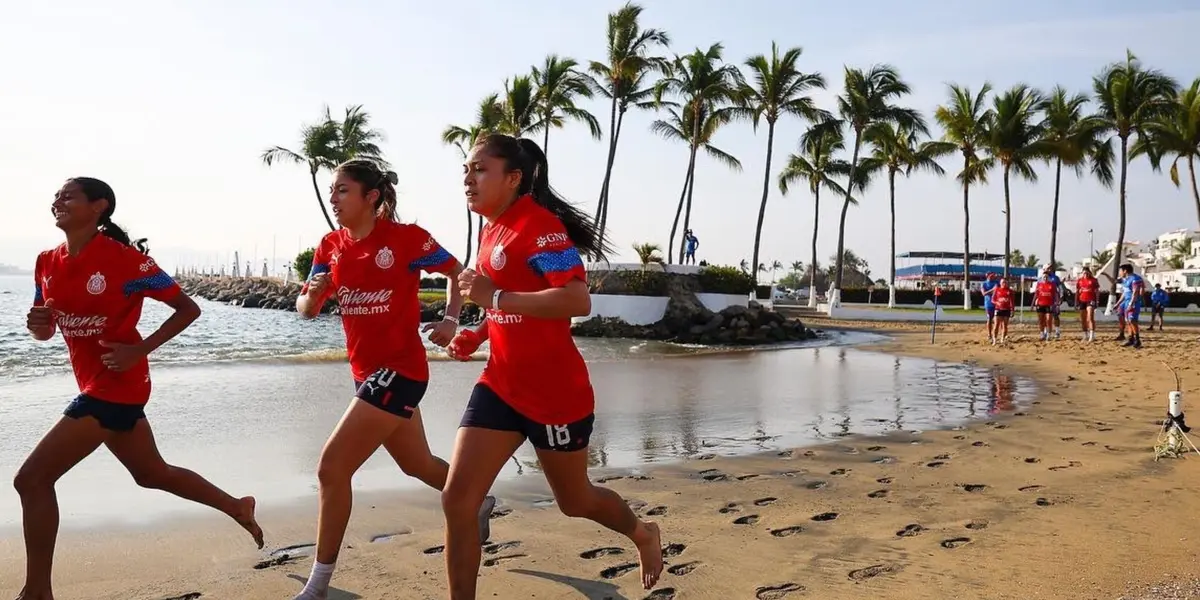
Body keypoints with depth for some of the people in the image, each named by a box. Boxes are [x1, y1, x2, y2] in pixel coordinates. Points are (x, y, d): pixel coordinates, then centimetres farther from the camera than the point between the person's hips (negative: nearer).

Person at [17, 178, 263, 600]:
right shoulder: (47, 262, 6)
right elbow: (44, 331, 14)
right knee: (152, 473, 21)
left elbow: (188, 308, -11)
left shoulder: (126, 259, -15)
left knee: (32, 479, -8)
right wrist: (36, 323, -9)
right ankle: (237, 507, 38)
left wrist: (141, 349, -19)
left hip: (116, 385, -8)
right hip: (99, 386, 8)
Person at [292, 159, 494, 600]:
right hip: (367, 372, 7)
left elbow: (456, 272, 0)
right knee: (417, 464, 23)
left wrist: (449, 320, -13)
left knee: (331, 468, -11)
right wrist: (313, 292, -19)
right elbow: (305, 311, 3)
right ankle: (479, 504, 49)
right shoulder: (330, 246, 5)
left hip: (399, 369, -7)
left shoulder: (406, 237, -12)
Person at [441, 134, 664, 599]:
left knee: (573, 501, 15)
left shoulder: (538, 225, -18)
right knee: (456, 500, -2)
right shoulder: (494, 230, 10)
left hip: (555, 393, -7)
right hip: (500, 386, 8)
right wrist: (477, 334, 7)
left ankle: (643, 534, 46)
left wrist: (494, 298, -29)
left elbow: (578, 301, -30)